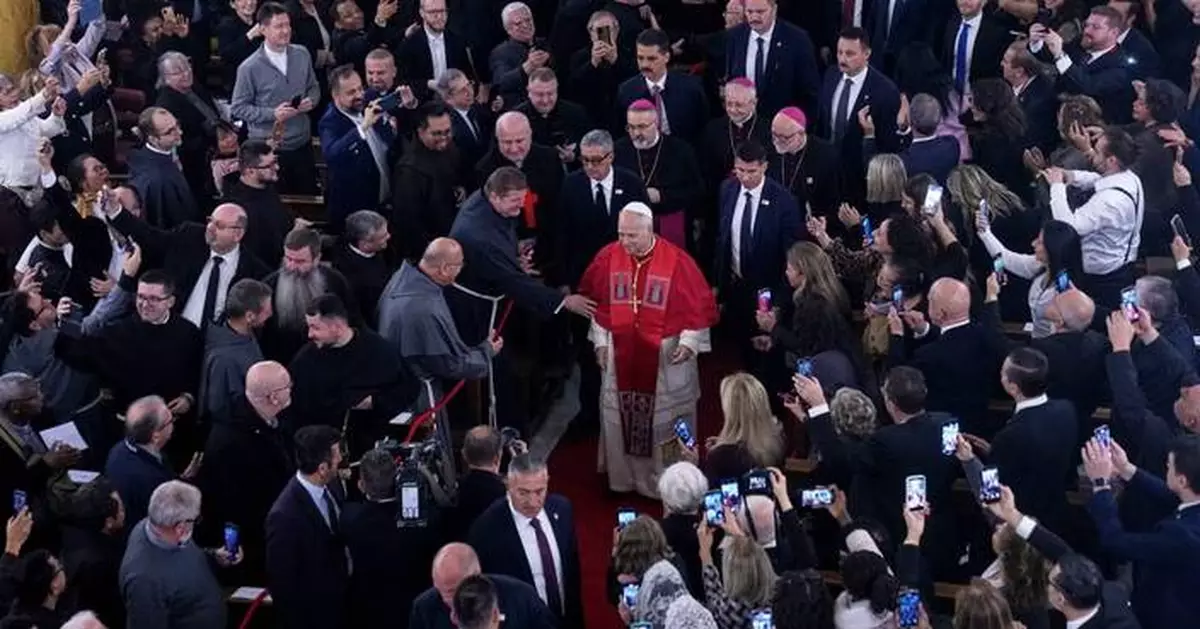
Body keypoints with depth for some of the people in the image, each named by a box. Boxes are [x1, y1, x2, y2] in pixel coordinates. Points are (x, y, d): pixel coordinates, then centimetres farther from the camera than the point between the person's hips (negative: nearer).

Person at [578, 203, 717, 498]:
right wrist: (600, 341, 5)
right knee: (618, 418, 12)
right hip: (620, 354, 3)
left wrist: (689, 341, -18)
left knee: (665, 422, 7)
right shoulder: (608, 257, -5)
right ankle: (623, 478, 28)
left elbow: (699, 305, -9)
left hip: (666, 357, -3)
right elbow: (596, 301, 7)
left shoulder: (677, 261, -15)